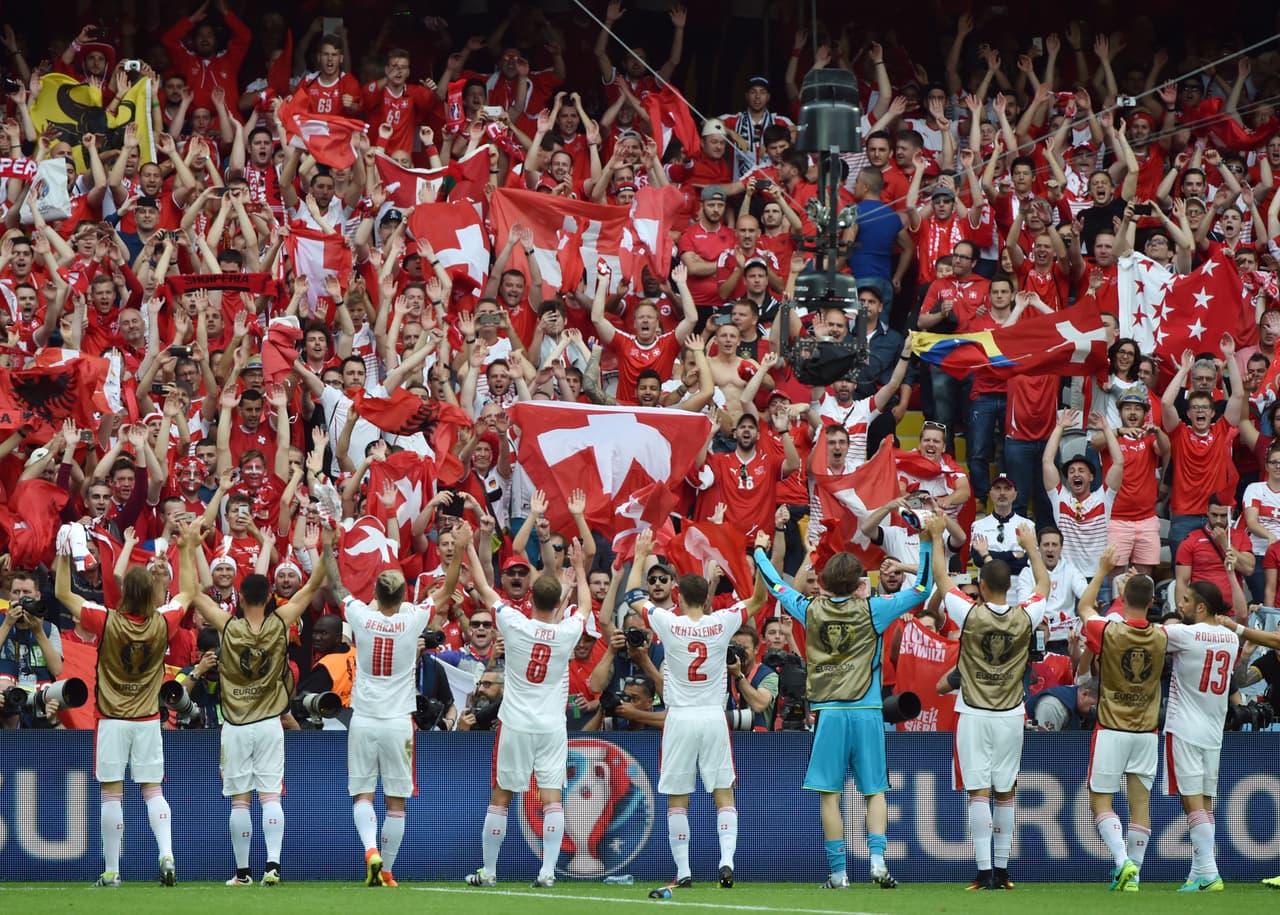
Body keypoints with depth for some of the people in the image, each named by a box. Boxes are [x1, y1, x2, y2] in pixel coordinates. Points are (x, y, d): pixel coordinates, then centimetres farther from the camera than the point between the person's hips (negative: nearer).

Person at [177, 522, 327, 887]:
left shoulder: (228, 626, -9)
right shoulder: (280, 624, -5)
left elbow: (192, 592, -5)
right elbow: (312, 587, 2)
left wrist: (188, 547, 0)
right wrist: (319, 549, 5)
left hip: (236, 727, -1)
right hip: (270, 725, 1)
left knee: (239, 800, 2)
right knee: (270, 796, -1)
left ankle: (242, 871, 4)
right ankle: (272, 863, -15)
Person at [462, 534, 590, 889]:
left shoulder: (515, 624, -10)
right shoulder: (568, 632, -5)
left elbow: (483, 588, 2)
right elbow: (585, 603, 18)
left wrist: (469, 548, 13)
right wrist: (578, 565, 31)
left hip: (515, 725, -1)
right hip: (553, 726, 1)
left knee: (500, 797, 7)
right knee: (551, 797, -2)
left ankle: (488, 871, 13)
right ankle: (548, 871, -11)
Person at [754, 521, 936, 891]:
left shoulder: (811, 610, 0)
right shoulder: (871, 610, -3)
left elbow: (776, 586, 18)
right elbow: (921, 589, 3)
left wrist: (760, 551, 35)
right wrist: (928, 543, 6)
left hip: (828, 712, 0)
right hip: (867, 711, 0)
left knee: (830, 795, 2)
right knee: (875, 791, 6)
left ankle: (838, 872, 0)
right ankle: (877, 861, -9)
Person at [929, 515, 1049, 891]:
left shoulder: (970, 615, -11)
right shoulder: (1024, 618, -4)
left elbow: (941, 577, 2)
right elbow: (1044, 585, 16)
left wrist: (937, 536, 14)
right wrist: (1031, 546, 28)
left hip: (974, 715, -3)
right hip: (1011, 716, 3)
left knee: (979, 793, -5)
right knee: (1005, 794, 10)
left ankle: (985, 871, -13)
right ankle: (1002, 870, 13)